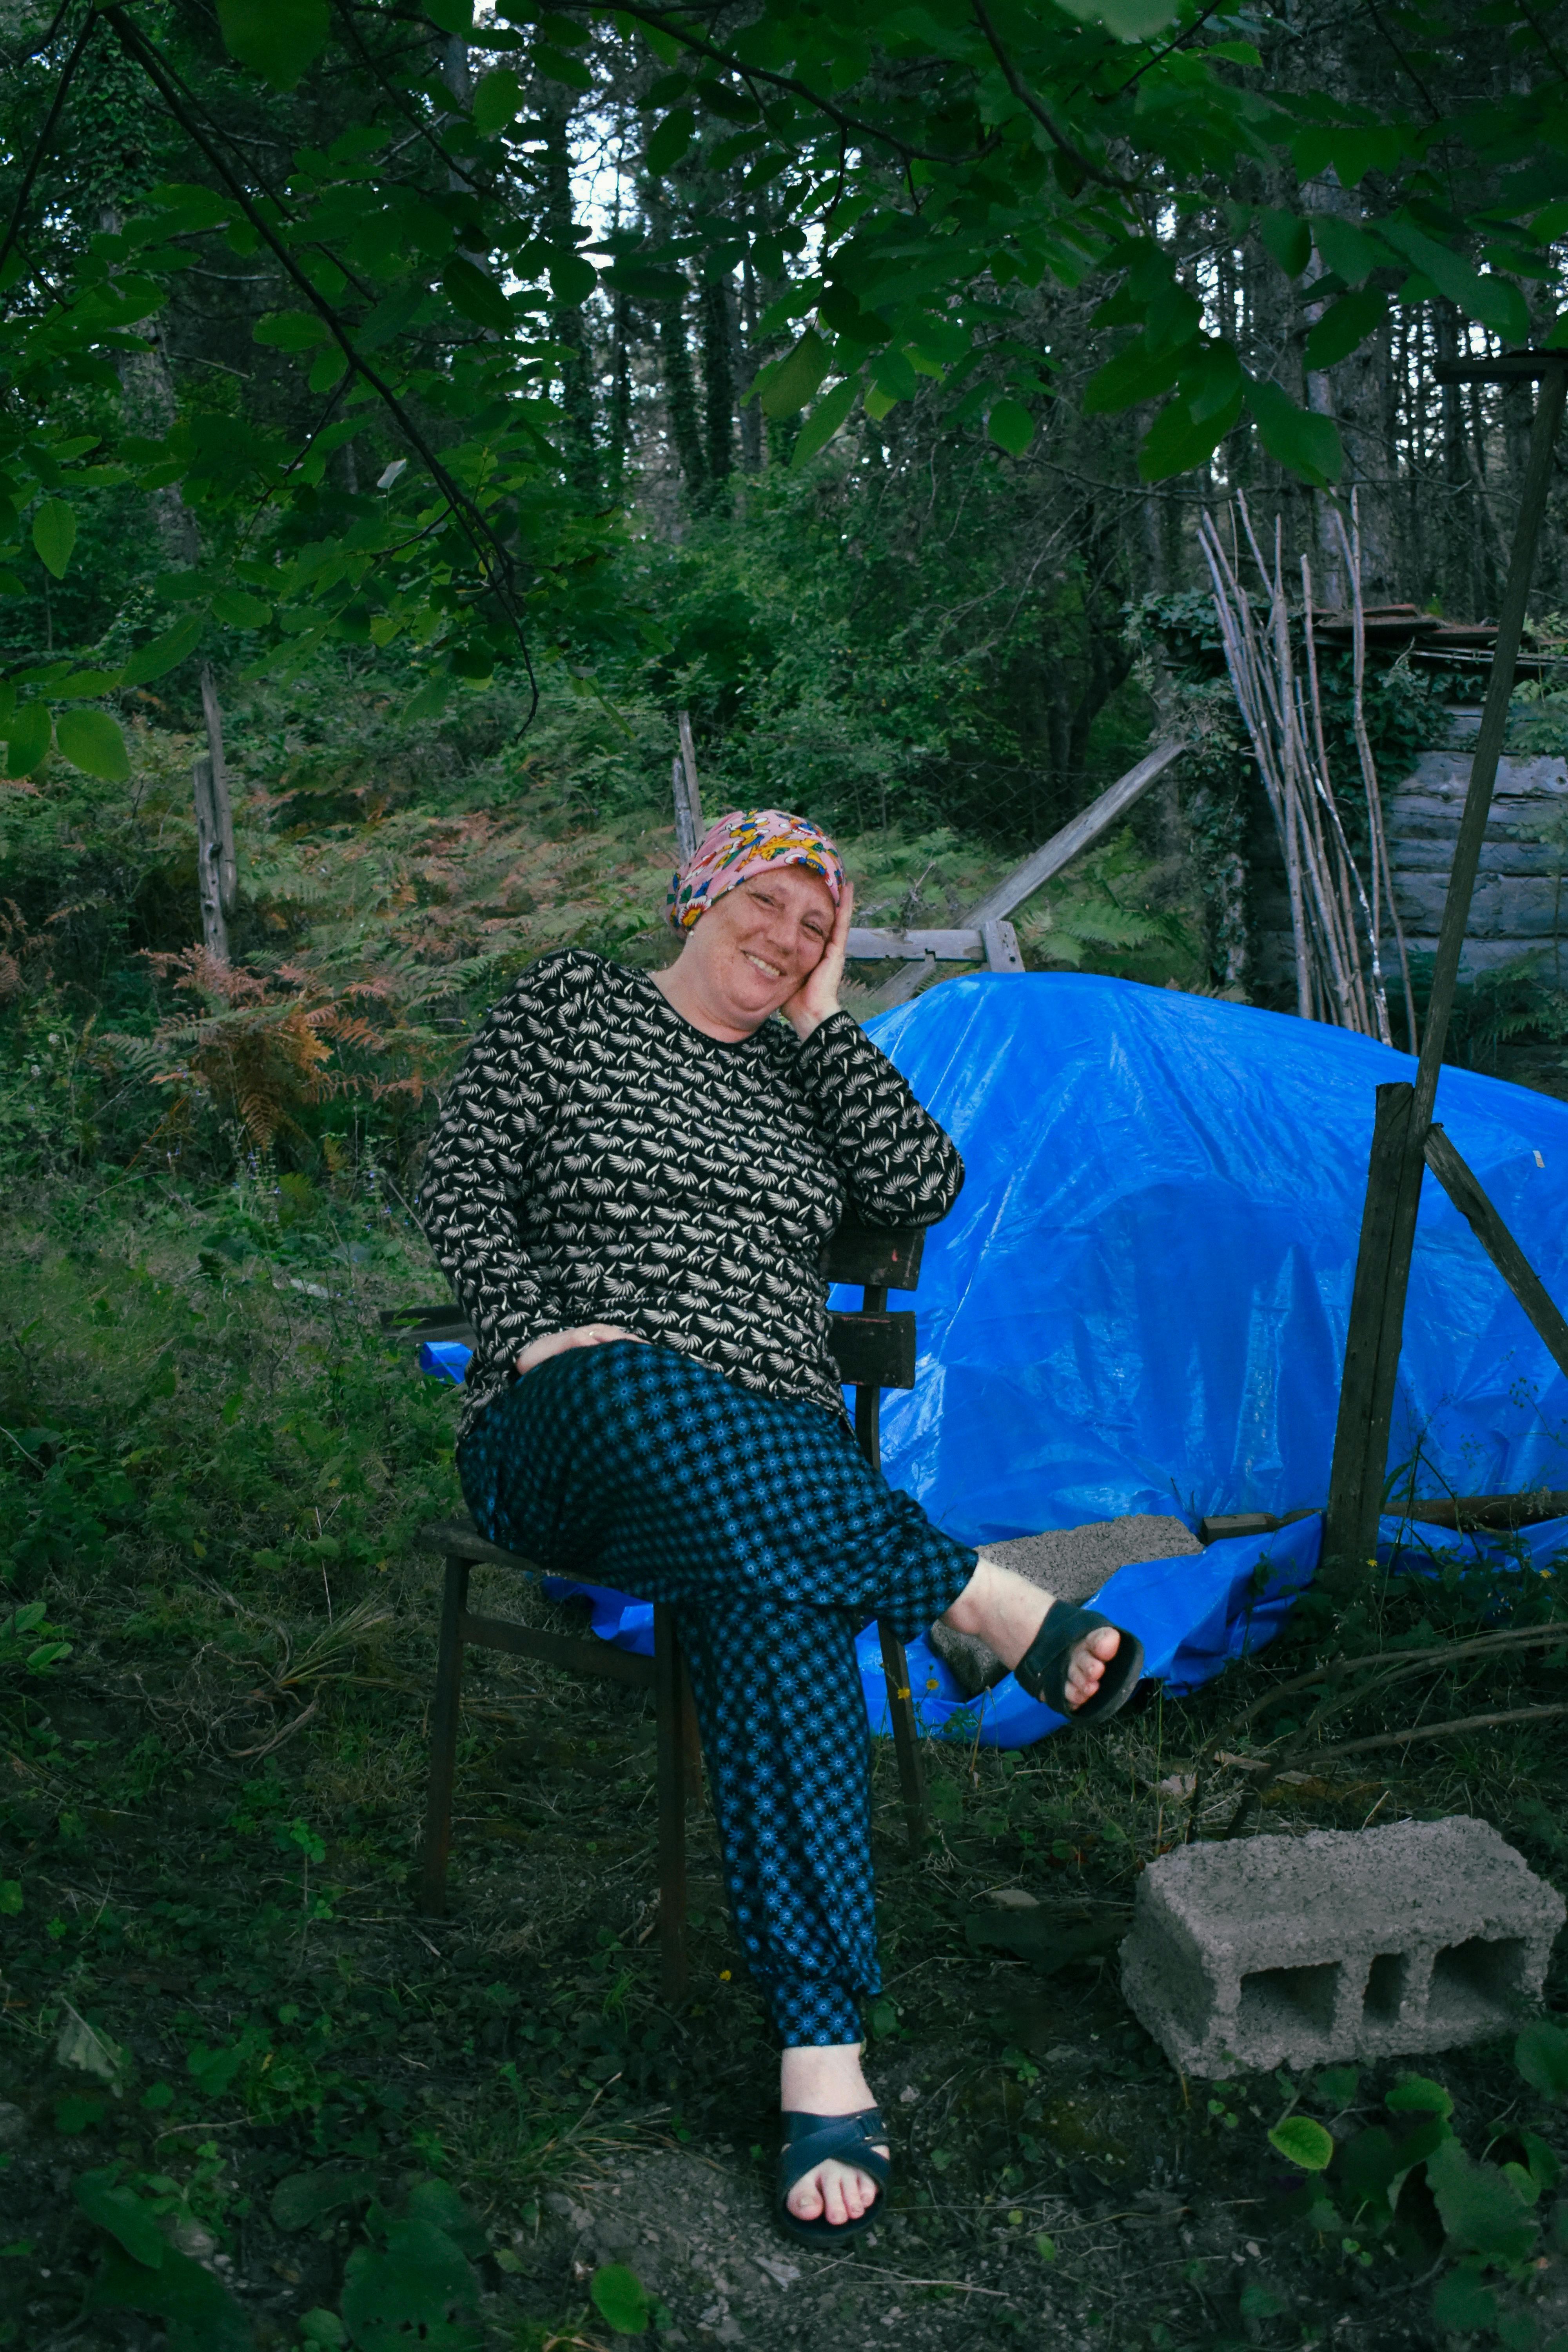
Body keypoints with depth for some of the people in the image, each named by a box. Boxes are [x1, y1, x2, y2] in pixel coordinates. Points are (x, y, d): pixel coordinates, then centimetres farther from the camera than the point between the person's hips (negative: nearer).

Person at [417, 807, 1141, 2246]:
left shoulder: (807, 1072, 23)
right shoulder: (572, 1005, 14)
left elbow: (925, 1188, 5)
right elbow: (464, 1184, 5)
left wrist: (824, 1019, 8)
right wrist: (536, 1330, -13)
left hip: (777, 1473, 2)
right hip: (573, 1435, -2)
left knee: (774, 1596, -35)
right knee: (631, 1388, -42)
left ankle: (824, 2054, -37)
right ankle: (982, 1599, -33)